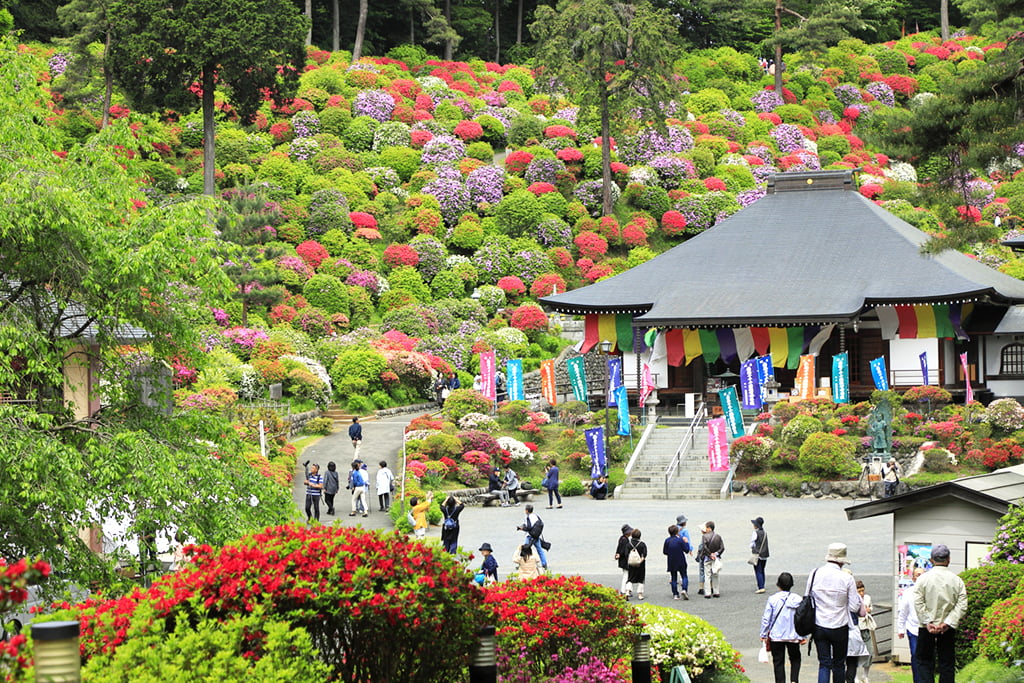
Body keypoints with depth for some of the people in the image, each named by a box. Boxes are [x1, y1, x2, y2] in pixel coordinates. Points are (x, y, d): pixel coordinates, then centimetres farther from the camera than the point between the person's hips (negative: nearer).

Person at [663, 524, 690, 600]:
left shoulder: (667, 540, -4)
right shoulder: (680, 539, -12)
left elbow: (664, 552, 0)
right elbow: (686, 550, -8)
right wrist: (686, 542, 6)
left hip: (671, 562, 2)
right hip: (681, 562, -2)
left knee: (673, 578, 10)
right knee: (684, 576, 7)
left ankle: (675, 594, 8)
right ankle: (684, 589, -15)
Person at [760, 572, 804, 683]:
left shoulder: (772, 599, -9)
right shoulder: (798, 600, -6)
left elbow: (766, 619, -5)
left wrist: (763, 635, 6)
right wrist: (803, 636, 6)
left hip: (776, 636, -1)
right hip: (793, 636, 1)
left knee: (778, 662, 9)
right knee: (795, 659, 18)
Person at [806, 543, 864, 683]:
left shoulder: (815, 574, -4)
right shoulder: (847, 578, -13)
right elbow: (854, 607, -8)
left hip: (818, 626, 2)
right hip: (840, 627, -2)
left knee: (824, 664, 4)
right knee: (839, 664, 14)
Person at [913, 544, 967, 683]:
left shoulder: (923, 578, -5)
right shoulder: (957, 580, -2)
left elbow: (918, 603, -10)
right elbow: (962, 605, -8)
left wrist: (927, 623, -11)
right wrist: (947, 623, -11)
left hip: (926, 629, -1)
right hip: (948, 629, 1)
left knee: (923, 660, 7)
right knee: (947, 663, 8)